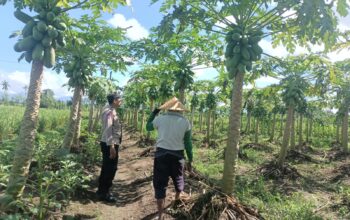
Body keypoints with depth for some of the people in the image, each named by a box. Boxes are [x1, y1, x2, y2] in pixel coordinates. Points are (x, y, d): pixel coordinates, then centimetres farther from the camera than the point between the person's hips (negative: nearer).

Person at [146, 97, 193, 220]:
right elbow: (188, 143, 0)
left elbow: (148, 127, 17)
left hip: (161, 154, -1)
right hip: (177, 155, 2)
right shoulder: (185, 122, -3)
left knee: (160, 184, 6)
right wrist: (190, 160, 8)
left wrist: (154, 112, 24)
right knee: (178, 179, 25)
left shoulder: (160, 119, -4)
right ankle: (177, 200, 51)